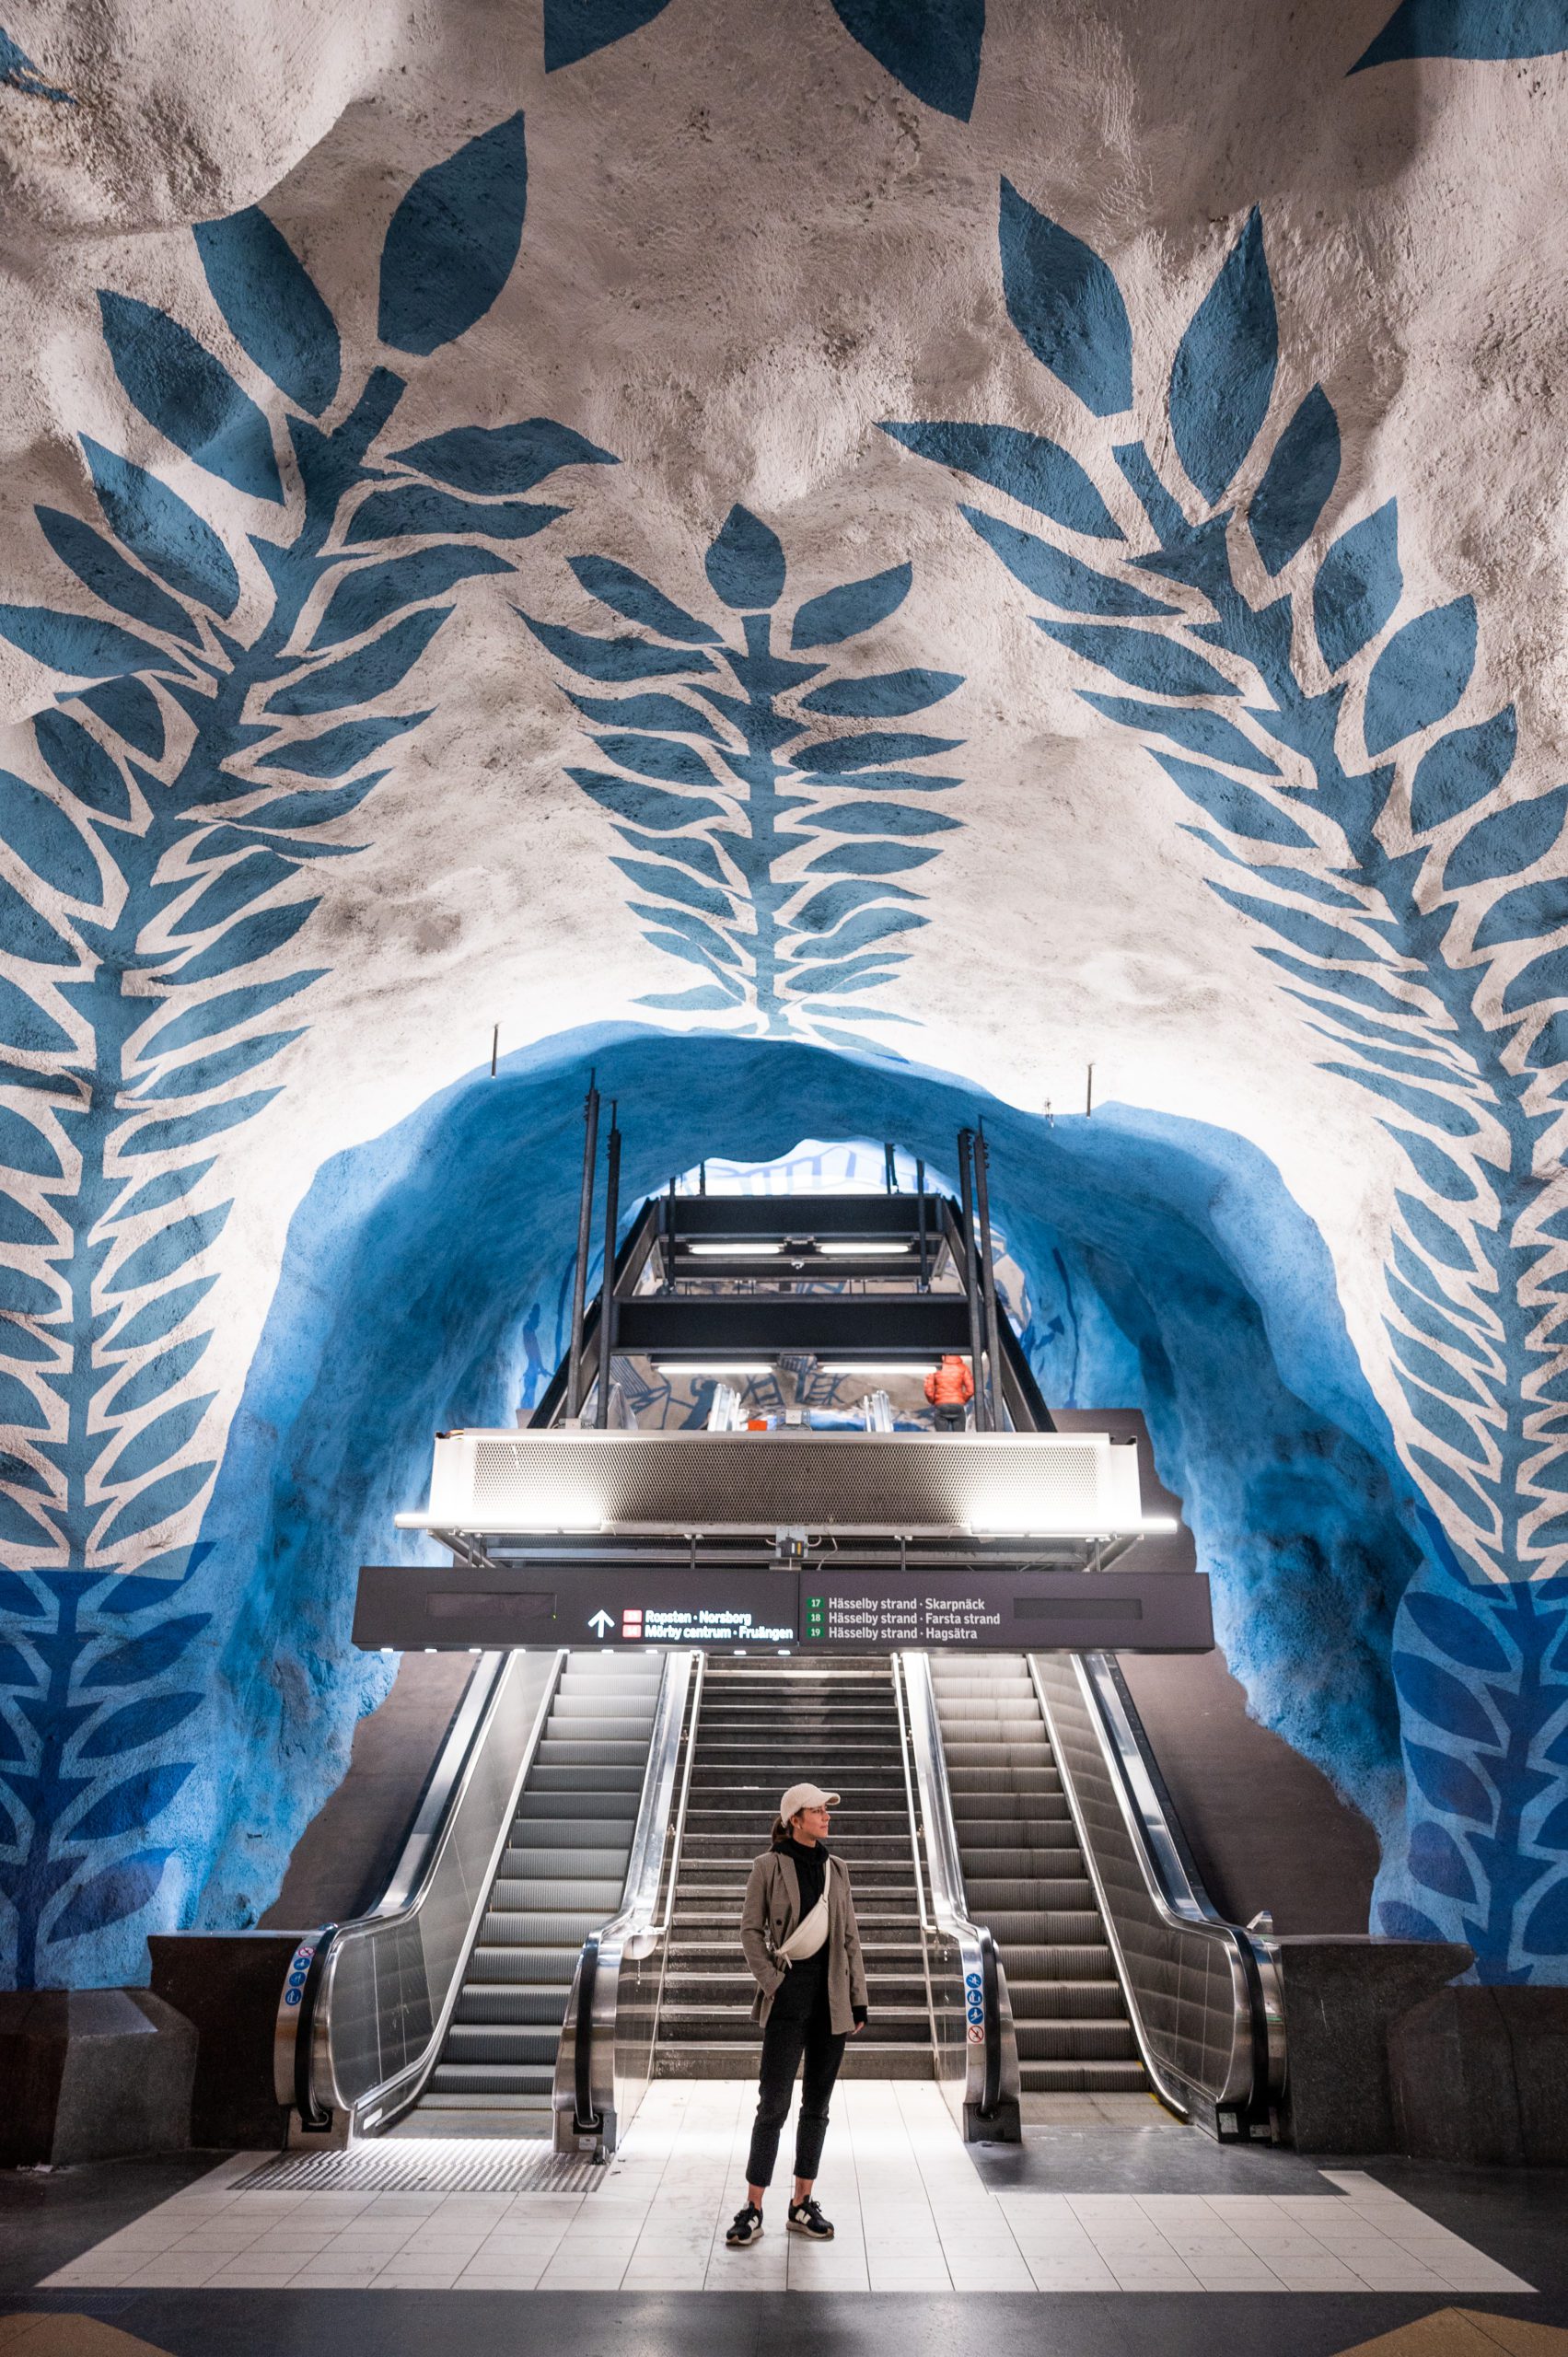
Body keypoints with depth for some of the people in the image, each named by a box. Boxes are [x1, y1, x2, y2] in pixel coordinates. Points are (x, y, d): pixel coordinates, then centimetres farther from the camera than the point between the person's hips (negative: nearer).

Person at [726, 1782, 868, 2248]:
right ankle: (752, 2211, 7)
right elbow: (751, 1930, -3)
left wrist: (858, 1999, 7)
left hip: (831, 1998, 5)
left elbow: (850, 1937, 10)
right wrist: (770, 1982, -10)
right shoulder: (769, 1866, -5)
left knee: (817, 2105, 10)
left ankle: (802, 2206, 21)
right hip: (789, 1998, -4)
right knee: (773, 2105, -2)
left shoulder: (836, 1869, 8)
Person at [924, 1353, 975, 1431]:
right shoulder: (962, 1368, 3)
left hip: (941, 1406, 0)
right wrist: (963, 1401, 13)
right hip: (958, 1406, 0)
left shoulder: (937, 1369, 2)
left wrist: (933, 1402, 15)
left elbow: (928, 1390, -3)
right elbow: (971, 1389, -4)